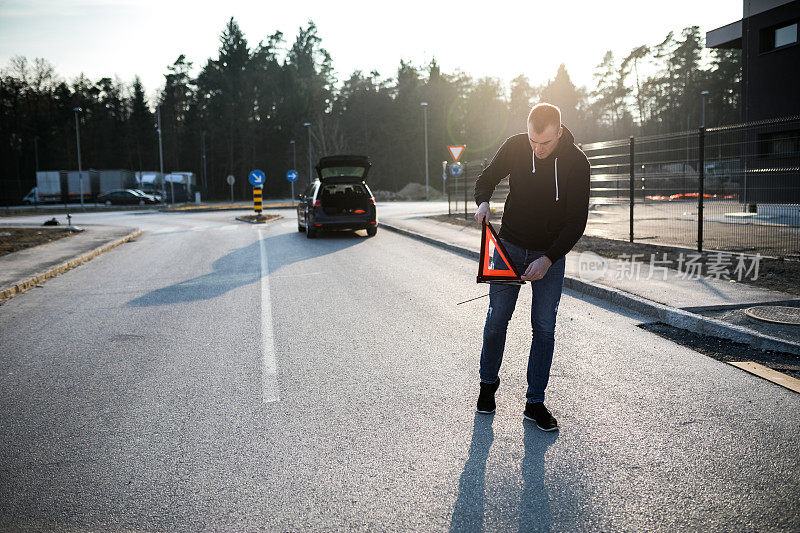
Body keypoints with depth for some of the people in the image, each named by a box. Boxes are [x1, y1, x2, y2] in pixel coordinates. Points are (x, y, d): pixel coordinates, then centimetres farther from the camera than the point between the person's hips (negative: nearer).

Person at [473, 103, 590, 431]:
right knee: (497, 318, 3)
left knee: (544, 327, -1)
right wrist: (483, 202, -14)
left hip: (551, 255, -1)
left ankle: (535, 403, 10)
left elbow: (577, 221, -14)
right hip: (510, 246, 1)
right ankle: (488, 383, 26)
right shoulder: (514, 147, -8)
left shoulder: (576, 162, -14)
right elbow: (487, 178, 9)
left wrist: (548, 259, -24)